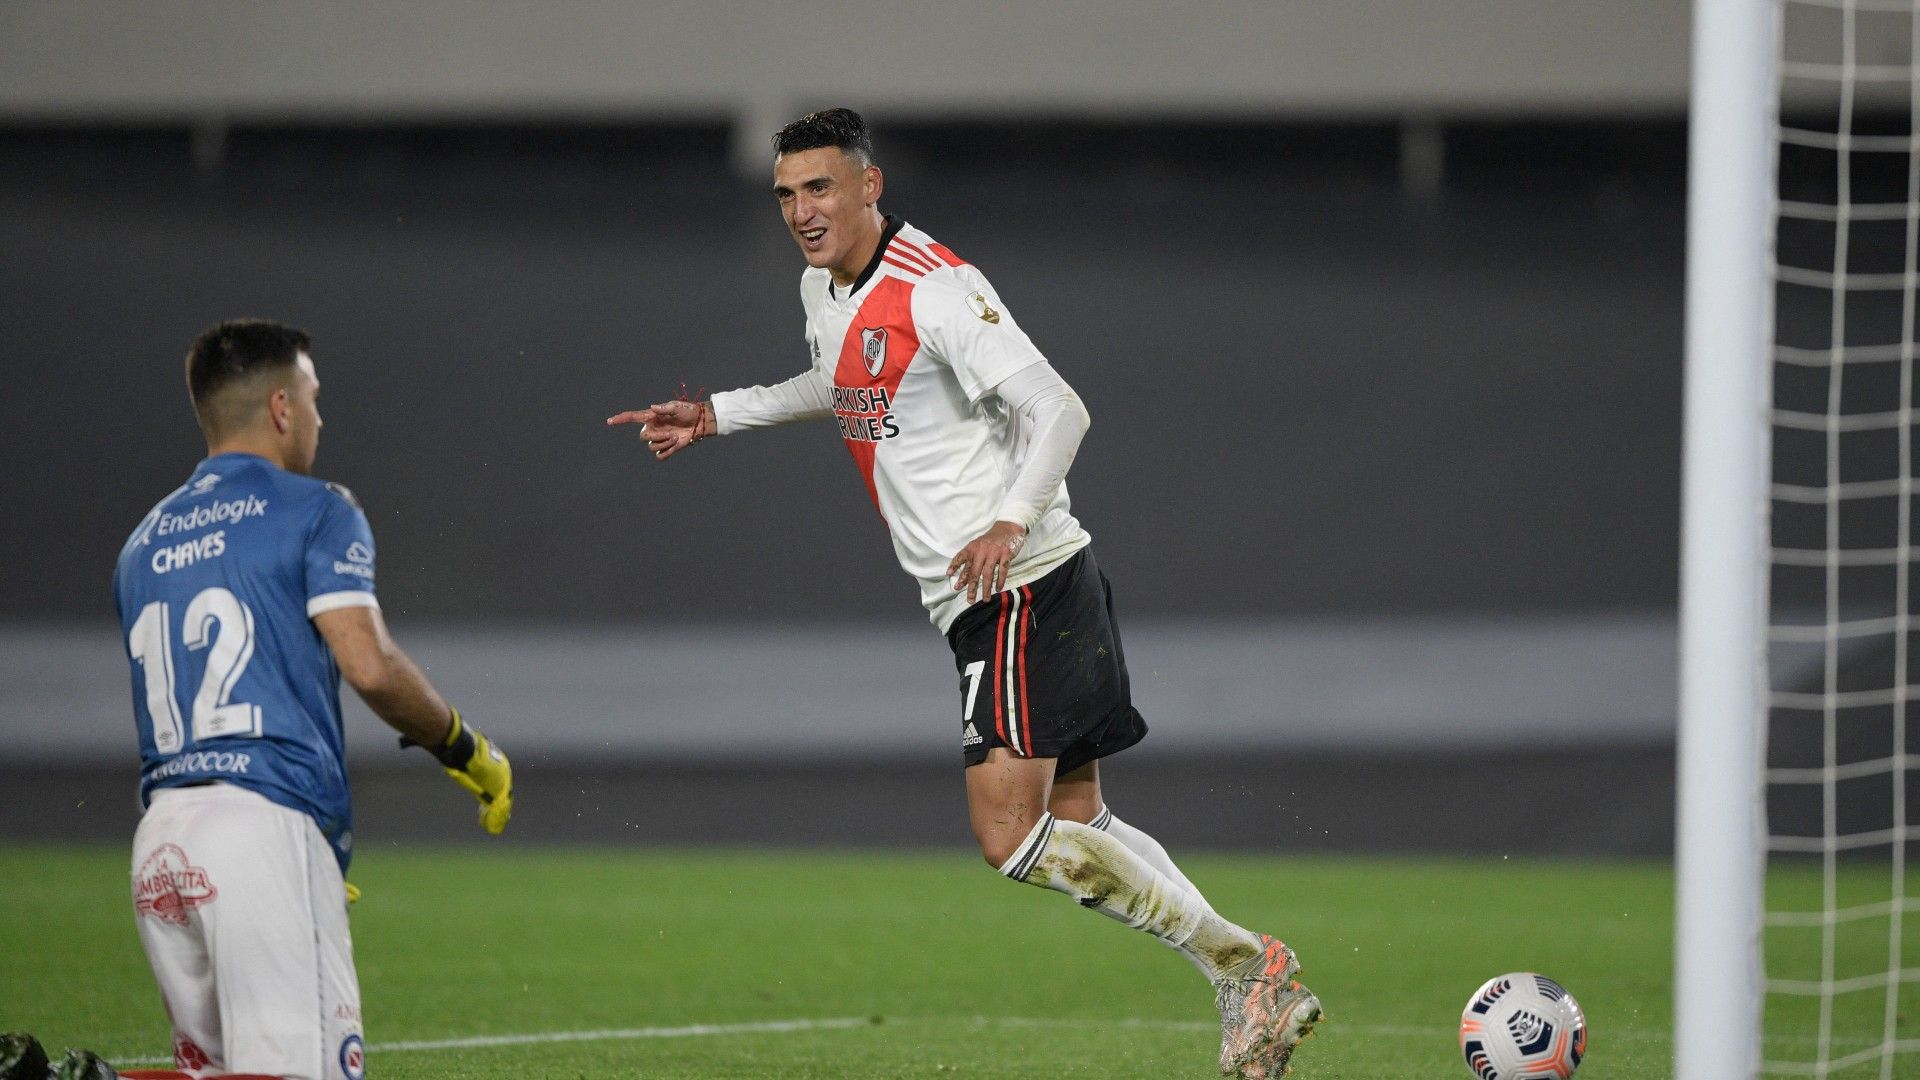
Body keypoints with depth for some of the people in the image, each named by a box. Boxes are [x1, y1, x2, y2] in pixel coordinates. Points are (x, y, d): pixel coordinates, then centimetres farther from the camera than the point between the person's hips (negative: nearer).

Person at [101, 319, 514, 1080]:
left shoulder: (144, 544, 23)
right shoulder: (316, 512, 3)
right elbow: (368, 664, -11)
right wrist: (466, 750, 5)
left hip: (160, 837, 7)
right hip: (266, 817, -7)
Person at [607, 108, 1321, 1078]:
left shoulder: (934, 289, -16)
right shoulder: (823, 289, 13)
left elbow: (1058, 409, -21)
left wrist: (1011, 523, -33)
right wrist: (716, 415, 31)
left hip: (1023, 588, -10)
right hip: (983, 603, 10)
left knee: (1010, 836, -16)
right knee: (1075, 828, 9)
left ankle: (1241, 962, -10)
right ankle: (1252, 993, 11)